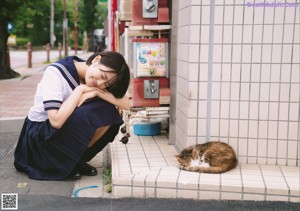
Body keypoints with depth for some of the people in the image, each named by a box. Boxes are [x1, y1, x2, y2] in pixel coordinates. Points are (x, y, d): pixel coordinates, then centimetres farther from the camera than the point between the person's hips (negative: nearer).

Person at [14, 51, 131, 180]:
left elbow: (127, 105, -15)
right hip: (39, 135, -6)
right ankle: (63, 164, -7)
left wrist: (98, 92, -27)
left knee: (108, 113, -15)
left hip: (68, 128, 6)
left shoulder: (92, 78, -6)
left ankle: (76, 159, -2)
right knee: (88, 114, -30)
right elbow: (57, 121, -36)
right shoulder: (56, 72, -25)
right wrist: (80, 90, -27)